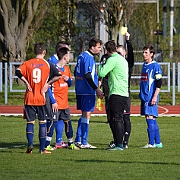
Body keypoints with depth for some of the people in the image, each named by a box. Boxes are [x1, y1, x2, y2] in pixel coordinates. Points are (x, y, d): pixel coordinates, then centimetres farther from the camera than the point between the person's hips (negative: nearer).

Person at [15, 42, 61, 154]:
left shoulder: (27, 63, 2)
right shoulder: (47, 64, 0)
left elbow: (18, 72, -14)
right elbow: (58, 75, -9)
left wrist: (26, 82, -4)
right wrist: (48, 83, -2)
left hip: (30, 98, 1)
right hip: (42, 98, -1)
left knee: (30, 122, 7)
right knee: (43, 122, 6)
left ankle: (30, 144, -11)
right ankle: (42, 148, 6)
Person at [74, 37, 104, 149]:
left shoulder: (82, 56, 14)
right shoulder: (89, 58, -16)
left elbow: (76, 73, 22)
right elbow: (87, 76, -23)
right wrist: (97, 89, -20)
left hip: (80, 91, 10)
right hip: (88, 91, -10)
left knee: (84, 114, 18)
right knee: (86, 115, -6)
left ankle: (78, 140, 21)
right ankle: (83, 142, -5)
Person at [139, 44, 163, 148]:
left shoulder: (155, 66, -9)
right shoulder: (144, 65, 16)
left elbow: (159, 83, -14)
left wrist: (155, 97, -19)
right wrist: (141, 95, 24)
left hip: (151, 97, -8)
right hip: (144, 97, 8)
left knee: (150, 118, -11)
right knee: (152, 120, 10)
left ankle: (151, 143, -11)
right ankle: (158, 142, 15)